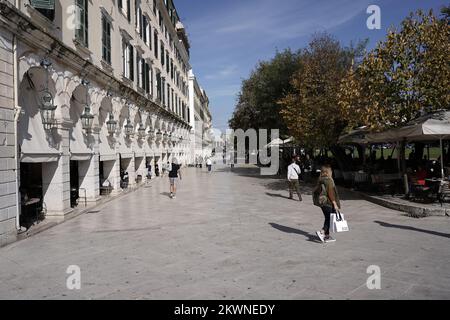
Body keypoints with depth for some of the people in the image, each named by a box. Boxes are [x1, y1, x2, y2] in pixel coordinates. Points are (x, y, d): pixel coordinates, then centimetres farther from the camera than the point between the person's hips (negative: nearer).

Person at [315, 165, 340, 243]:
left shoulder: (320, 180, 9)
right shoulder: (329, 180, -16)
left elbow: (316, 191, 13)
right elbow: (331, 193, -18)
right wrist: (335, 204, -14)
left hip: (322, 202, 9)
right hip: (328, 203, -8)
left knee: (327, 219, 15)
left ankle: (327, 236, 17)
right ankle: (322, 232, -7)